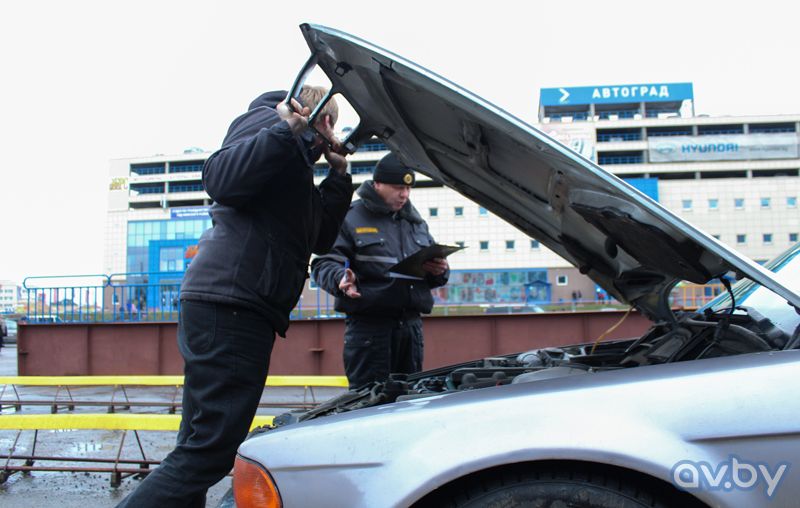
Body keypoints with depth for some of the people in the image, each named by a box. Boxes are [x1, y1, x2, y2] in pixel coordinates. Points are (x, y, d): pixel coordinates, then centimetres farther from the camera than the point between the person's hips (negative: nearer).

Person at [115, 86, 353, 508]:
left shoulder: (296, 158, 32)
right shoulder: (267, 119, 4)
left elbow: (318, 239, 25)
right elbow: (220, 179, -15)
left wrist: (339, 175, 20)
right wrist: (287, 131, -20)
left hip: (246, 308, 11)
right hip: (229, 300, -11)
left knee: (199, 448, 11)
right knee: (212, 449, -13)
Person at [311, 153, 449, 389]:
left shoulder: (416, 221, 21)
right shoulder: (352, 218, 1)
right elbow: (324, 263, -5)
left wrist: (439, 270, 2)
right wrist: (341, 279, -26)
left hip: (411, 323, 6)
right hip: (368, 323, -6)